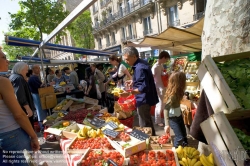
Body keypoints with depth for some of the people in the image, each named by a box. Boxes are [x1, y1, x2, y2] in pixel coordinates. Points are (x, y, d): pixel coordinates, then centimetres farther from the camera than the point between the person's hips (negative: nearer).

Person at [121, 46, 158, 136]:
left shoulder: (139, 68, -26)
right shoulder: (142, 63, 6)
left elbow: (144, 88, -30)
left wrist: (129, 92, -37)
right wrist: (133, 81, 10)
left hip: (144, 100, -11)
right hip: (146, 98, 11)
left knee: (144, 125, 4)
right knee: (148, 122, 26)